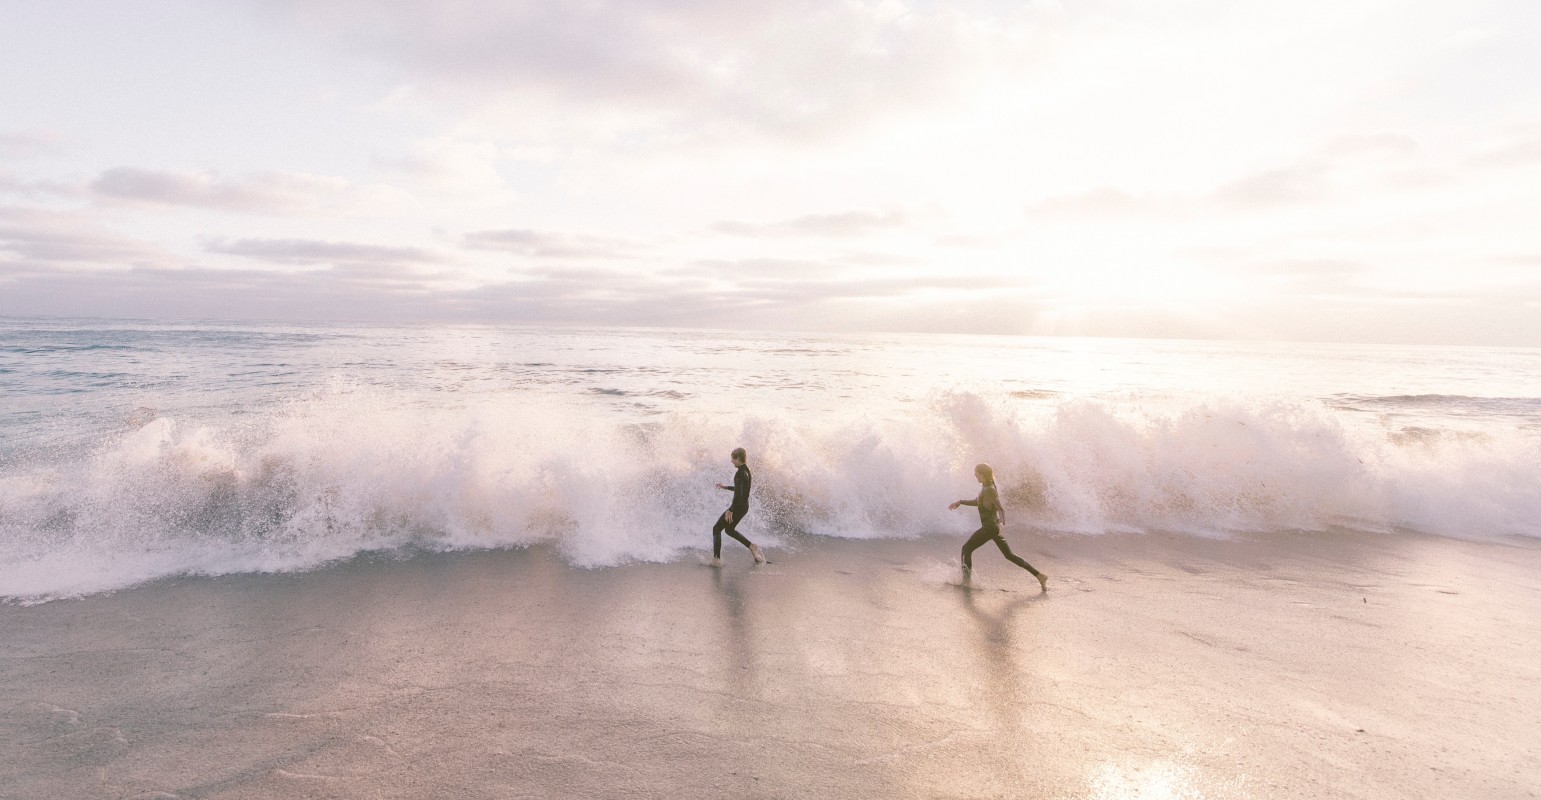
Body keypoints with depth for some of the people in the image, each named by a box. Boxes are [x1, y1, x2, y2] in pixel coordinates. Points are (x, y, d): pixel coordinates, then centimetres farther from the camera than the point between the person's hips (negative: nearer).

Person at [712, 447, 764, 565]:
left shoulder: (740, 473, -20)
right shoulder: (746, 470, 9)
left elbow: (739, 494, -26)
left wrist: (730, 510, -25)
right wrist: (726, 487, 31)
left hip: (738, 506, -10)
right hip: (744, 506, 10)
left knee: (716, 529, 0)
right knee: (729, 530, 24)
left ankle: (716, 559, 1)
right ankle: (752, 547, 18)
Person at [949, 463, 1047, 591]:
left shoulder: (989, 490, -18)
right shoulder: (985, 488, 11)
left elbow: (1001, 508, -26)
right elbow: (977, 501, 28)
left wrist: (1002, 523, -42)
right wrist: (960, 502, 23)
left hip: (990, 527, -10)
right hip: (993, 527, 10)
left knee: (966, 548, 1)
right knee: (1009, 555, 13)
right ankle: (1040, 576, 12)